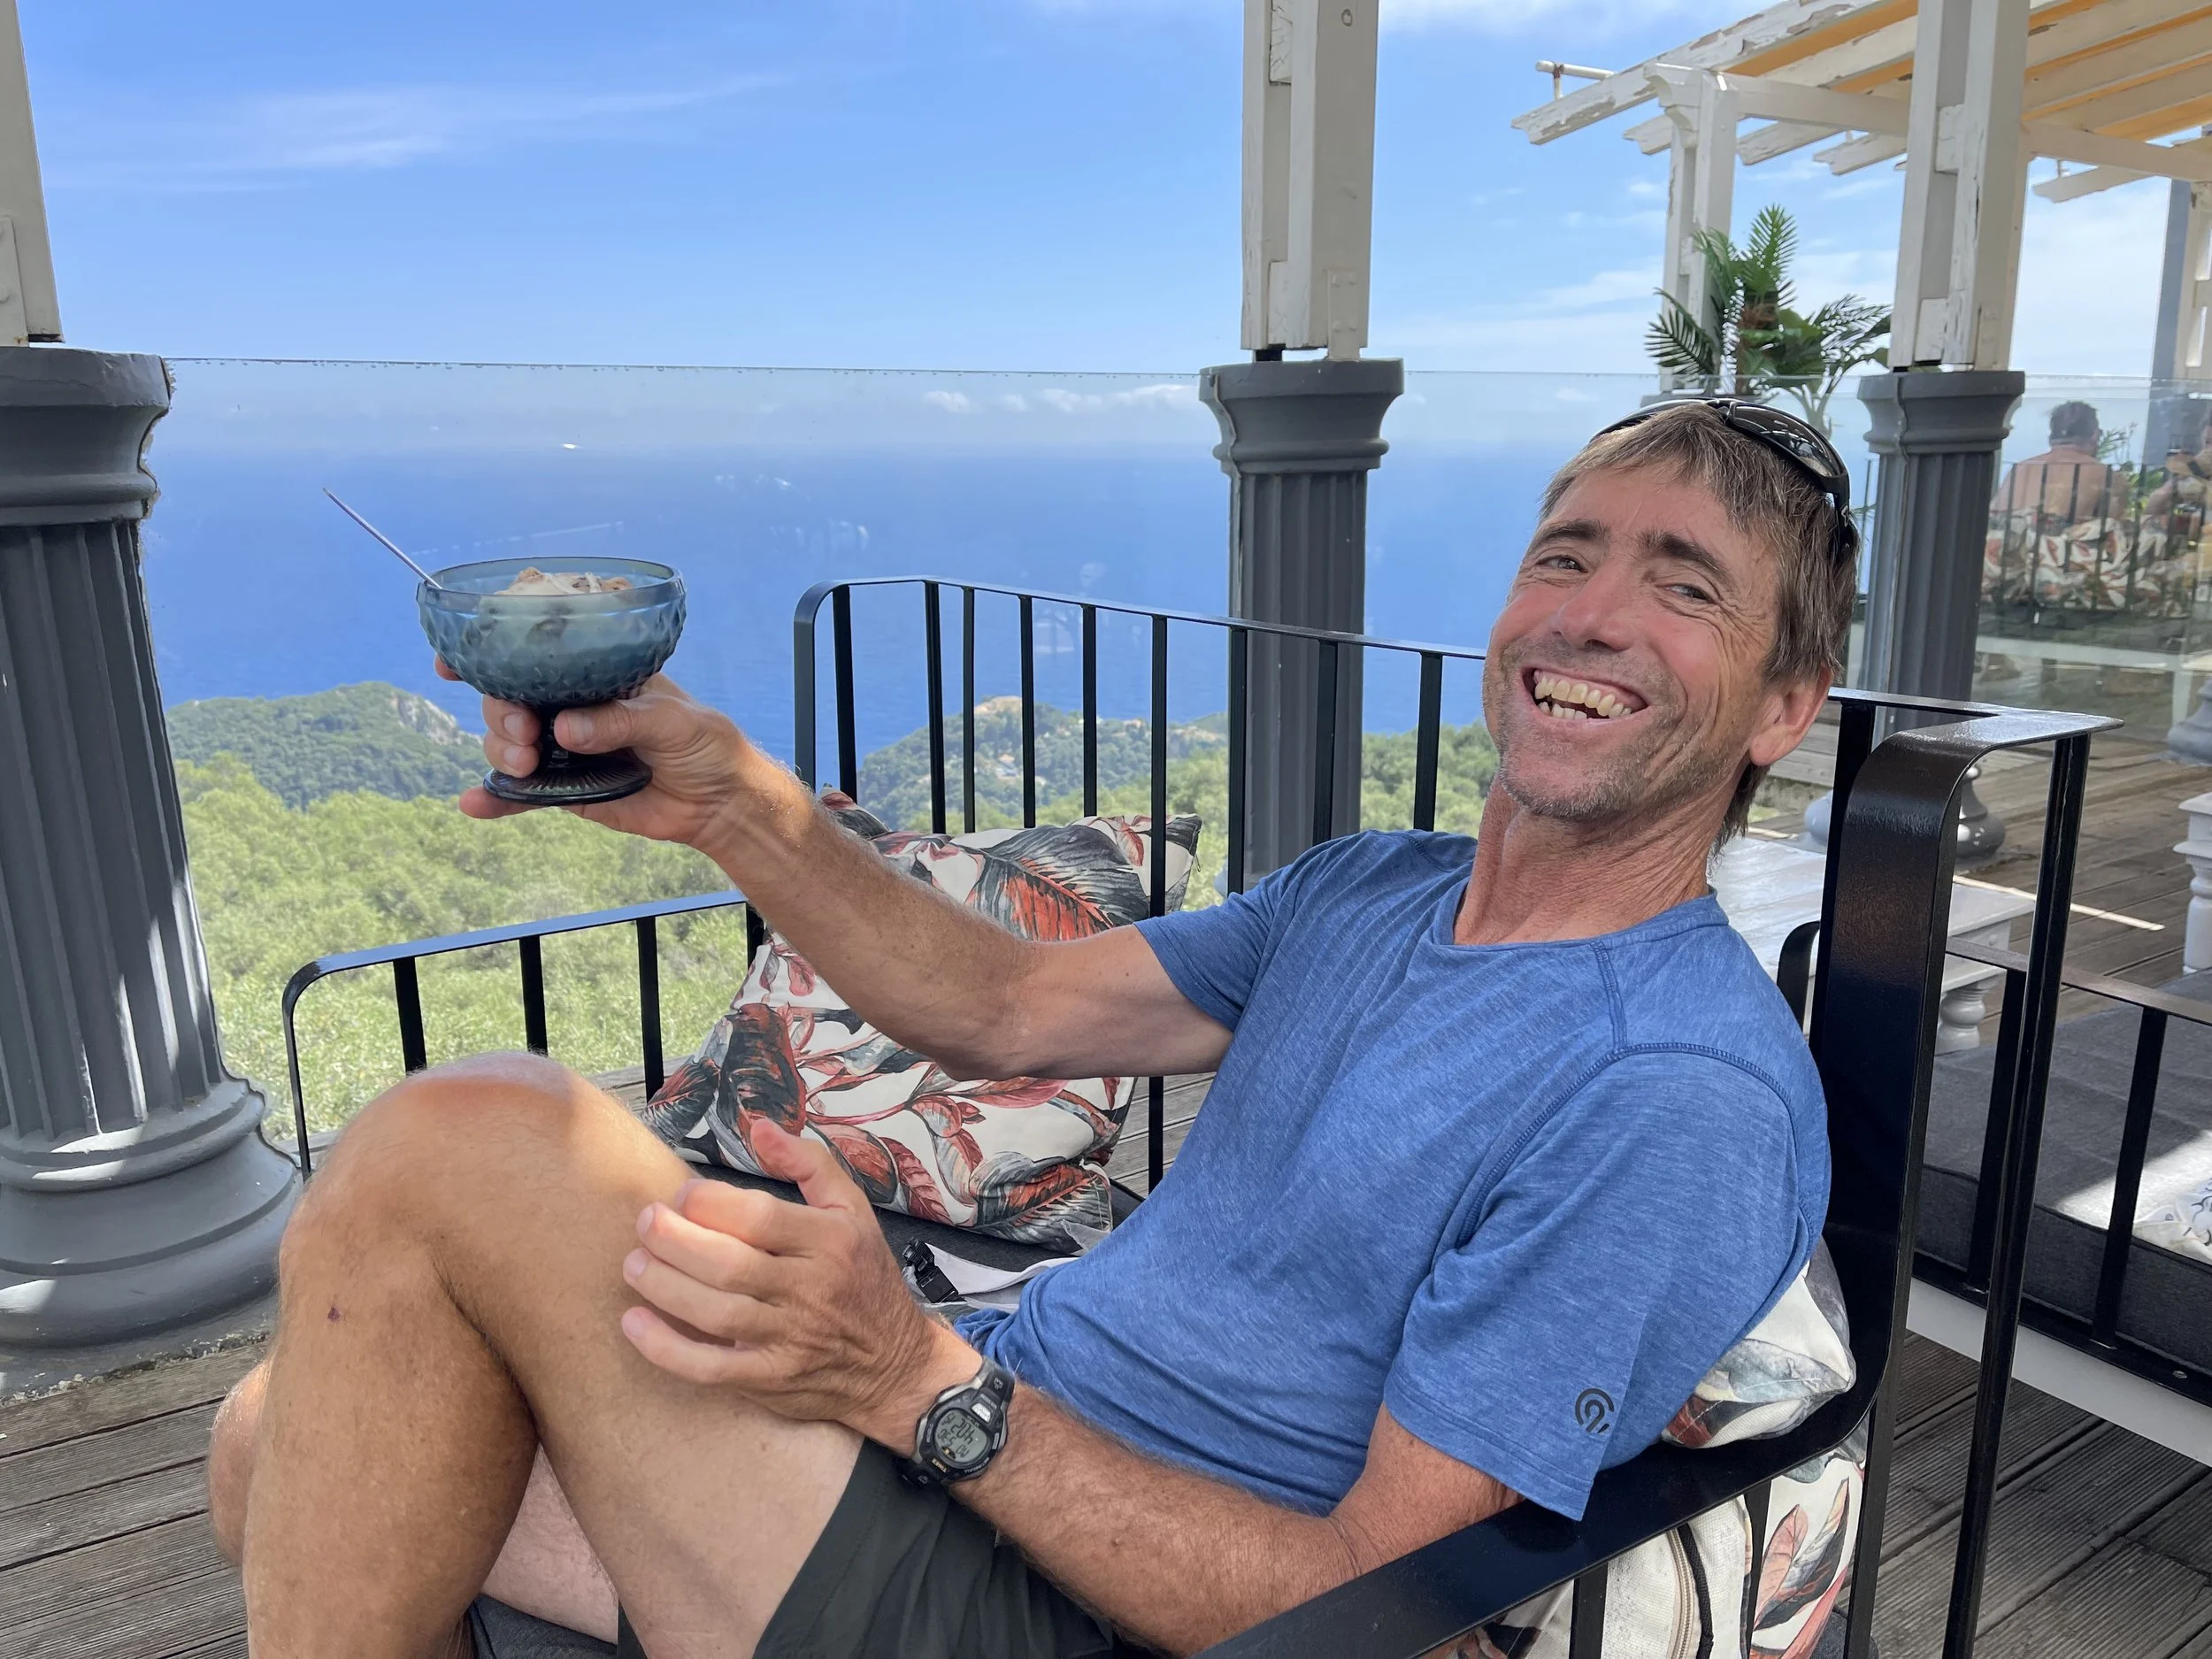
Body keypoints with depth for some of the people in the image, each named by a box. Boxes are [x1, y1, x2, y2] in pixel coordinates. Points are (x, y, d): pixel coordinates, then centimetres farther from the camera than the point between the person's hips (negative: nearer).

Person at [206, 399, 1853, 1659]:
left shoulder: (1693, 1097, -16)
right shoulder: (1371, 890, 10)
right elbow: (1009, 1006, 11)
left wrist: (921, 1383, -25)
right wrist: (735, 800, -2)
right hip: (983, 1454, 8)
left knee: (460, 1142, -17)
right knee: (300, 1448, 4)